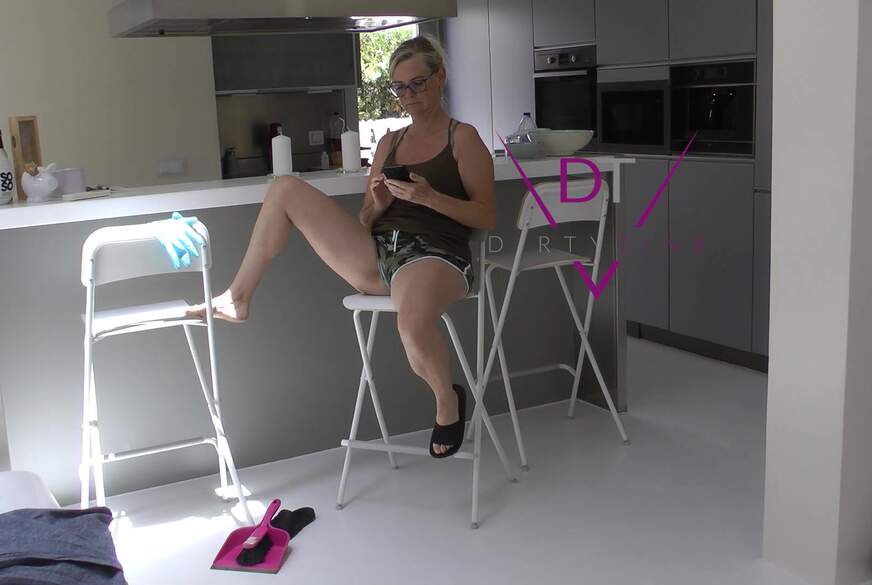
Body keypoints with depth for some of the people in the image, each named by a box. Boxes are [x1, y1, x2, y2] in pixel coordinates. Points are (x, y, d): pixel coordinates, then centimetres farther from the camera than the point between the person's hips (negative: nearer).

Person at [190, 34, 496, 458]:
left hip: (435, 255, -5)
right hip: (376, 252, 6)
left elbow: (487, 217, -2)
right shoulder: (389, 142, 21)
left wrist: (430, 198, -16)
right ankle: (237, 300, 1)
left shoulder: (463, 138, 6)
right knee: (286, 189, -4)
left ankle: (448, 399, -8)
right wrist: (377, 205, -3)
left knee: (414, 323, -42)